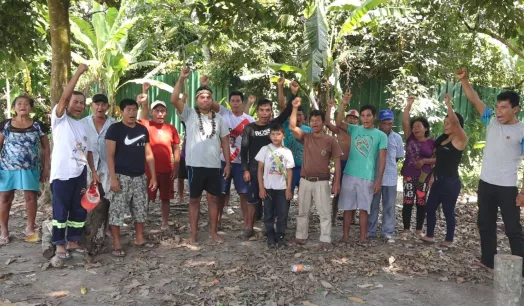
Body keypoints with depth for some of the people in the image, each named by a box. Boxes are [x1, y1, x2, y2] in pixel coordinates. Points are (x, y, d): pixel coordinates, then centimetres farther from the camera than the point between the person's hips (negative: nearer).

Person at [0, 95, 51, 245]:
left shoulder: (38, 126, 3)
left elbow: (46, 148, 5)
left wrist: (46, 168, 0)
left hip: (30, 169, 0)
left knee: (31, 197, 3)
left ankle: (30, 228, 17)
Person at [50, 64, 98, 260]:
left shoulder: (83, 125, 15)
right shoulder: (60, 118, -3)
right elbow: (64, 96, -19)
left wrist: (94, 171, 9)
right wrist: (79, 72, -20)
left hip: (80, 173, 6)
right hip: (62, 173, -6)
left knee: (79, 210, 11)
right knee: (61, 210, 3)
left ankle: (73, 242, 24)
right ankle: (60, 245, 14)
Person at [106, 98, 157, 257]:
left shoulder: (143, 129, 10)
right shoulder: (114, 129, -5)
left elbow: (149, 154, 12)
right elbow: (110, 155, -8)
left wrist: (153, 176, 7)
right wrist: (113, 178, -16)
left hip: (140, 177, 5)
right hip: (122, 176, -5)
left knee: (141, 210, 11)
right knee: (117, 211, -3)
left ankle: (139, 239, 25)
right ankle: (117, 244, 7)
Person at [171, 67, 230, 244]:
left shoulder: (219, 119, 9)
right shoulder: (189, 114, 0)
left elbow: (225, 142, 10)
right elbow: (174, 100, -14)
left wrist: (228, 163, 5)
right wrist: (181, 79, -21)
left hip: (214, 165, 3)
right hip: (195, 165, -2)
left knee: (213, 198, 10)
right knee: (194, 199, 7)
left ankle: (213, 232, 23)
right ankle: (194, 234, 18)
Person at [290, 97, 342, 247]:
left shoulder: (331, 140, -4)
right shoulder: (306, 137, 2)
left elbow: (337, 162, -3)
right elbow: (292, 127, -13)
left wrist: (337, 182, -7)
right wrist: (295, 108, -19)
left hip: (322, 182, -3)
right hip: (305, 180, 3)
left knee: (325, 213, 2)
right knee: (302, 211, 12)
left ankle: (325, 240, 10)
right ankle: (301, 237, 25)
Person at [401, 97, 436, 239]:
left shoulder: (432, 142, 0)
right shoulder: (410, 138, 3)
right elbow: (405, 122, -4)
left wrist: (424, 161, -14)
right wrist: (409, 105, -6)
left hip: (424, 177, -1)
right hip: (409, 175, 1)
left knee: (421, 203, 6)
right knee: (408, 202, 1)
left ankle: (419, 229, 17)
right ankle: (406, 229, 9)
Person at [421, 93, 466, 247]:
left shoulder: (460, 139, -12)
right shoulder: (443, 139, 10)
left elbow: (455, 121, -29)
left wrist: (448, 103, -26)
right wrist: (433, 175, 13)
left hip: (451, 182, -8)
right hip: (439, 180, 8)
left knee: (448, 211, 2)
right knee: (430, 207, 12)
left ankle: (449, 241, 17)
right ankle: (429, 236, 25)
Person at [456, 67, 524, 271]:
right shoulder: (492, 121, 4)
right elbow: (475, 100, 3)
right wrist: (464, 80, -10)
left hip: (507, 188, -6)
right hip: (485, 184, 6)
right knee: (485, 225, 15)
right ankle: (488, 261, 28)